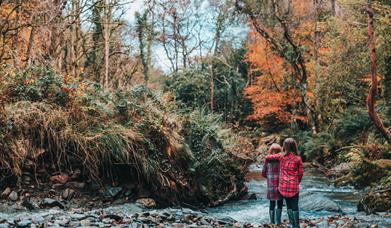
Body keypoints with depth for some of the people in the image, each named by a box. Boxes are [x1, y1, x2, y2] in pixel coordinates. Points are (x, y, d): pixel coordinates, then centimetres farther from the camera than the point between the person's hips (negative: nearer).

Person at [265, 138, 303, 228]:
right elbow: (300, 174, -2)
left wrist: (267, 163, 28)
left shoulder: (281, 156, -5)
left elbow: (268, 157, 5)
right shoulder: (298, 159, -8)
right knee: (295, 207, 7)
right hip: (294, 186, -2)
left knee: (289, 206, 15)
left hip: (283, 186, 2)